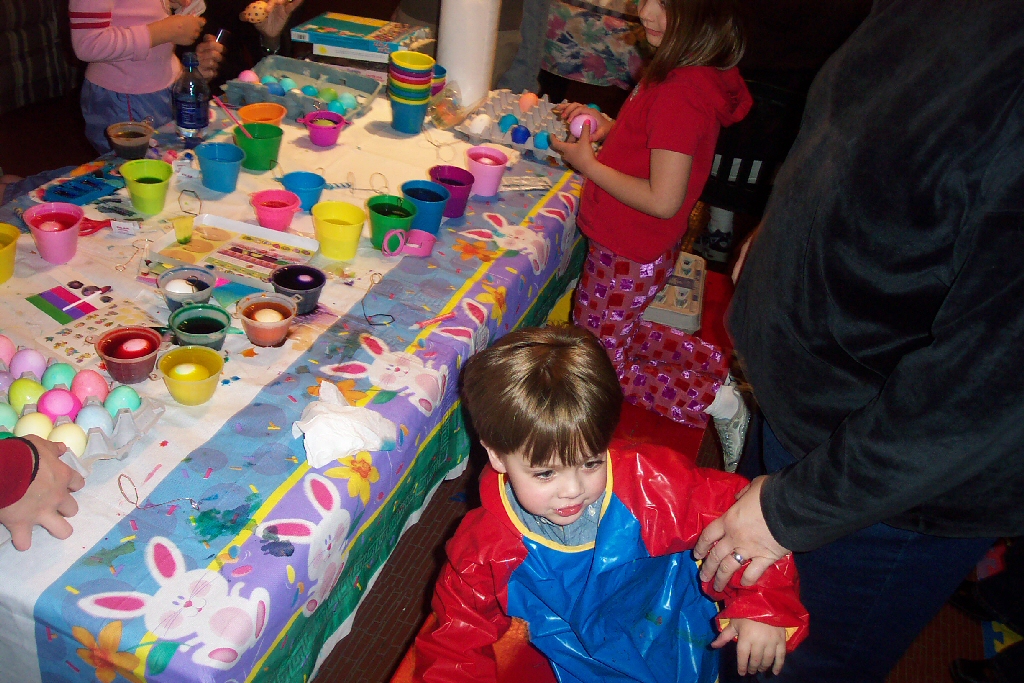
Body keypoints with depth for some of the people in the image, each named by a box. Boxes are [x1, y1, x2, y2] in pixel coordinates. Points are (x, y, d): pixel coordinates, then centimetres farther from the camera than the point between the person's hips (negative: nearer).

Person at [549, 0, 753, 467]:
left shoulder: (680, 93, -30)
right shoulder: (700, 72, 0)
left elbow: (663, 200, -30)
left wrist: (587, 164, -20)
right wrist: (605, 126, 0)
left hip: (630, 255, -10)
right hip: (636, 246, 10)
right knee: (616, 335, 29)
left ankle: (716, 399, 11)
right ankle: (718, 365, 29)